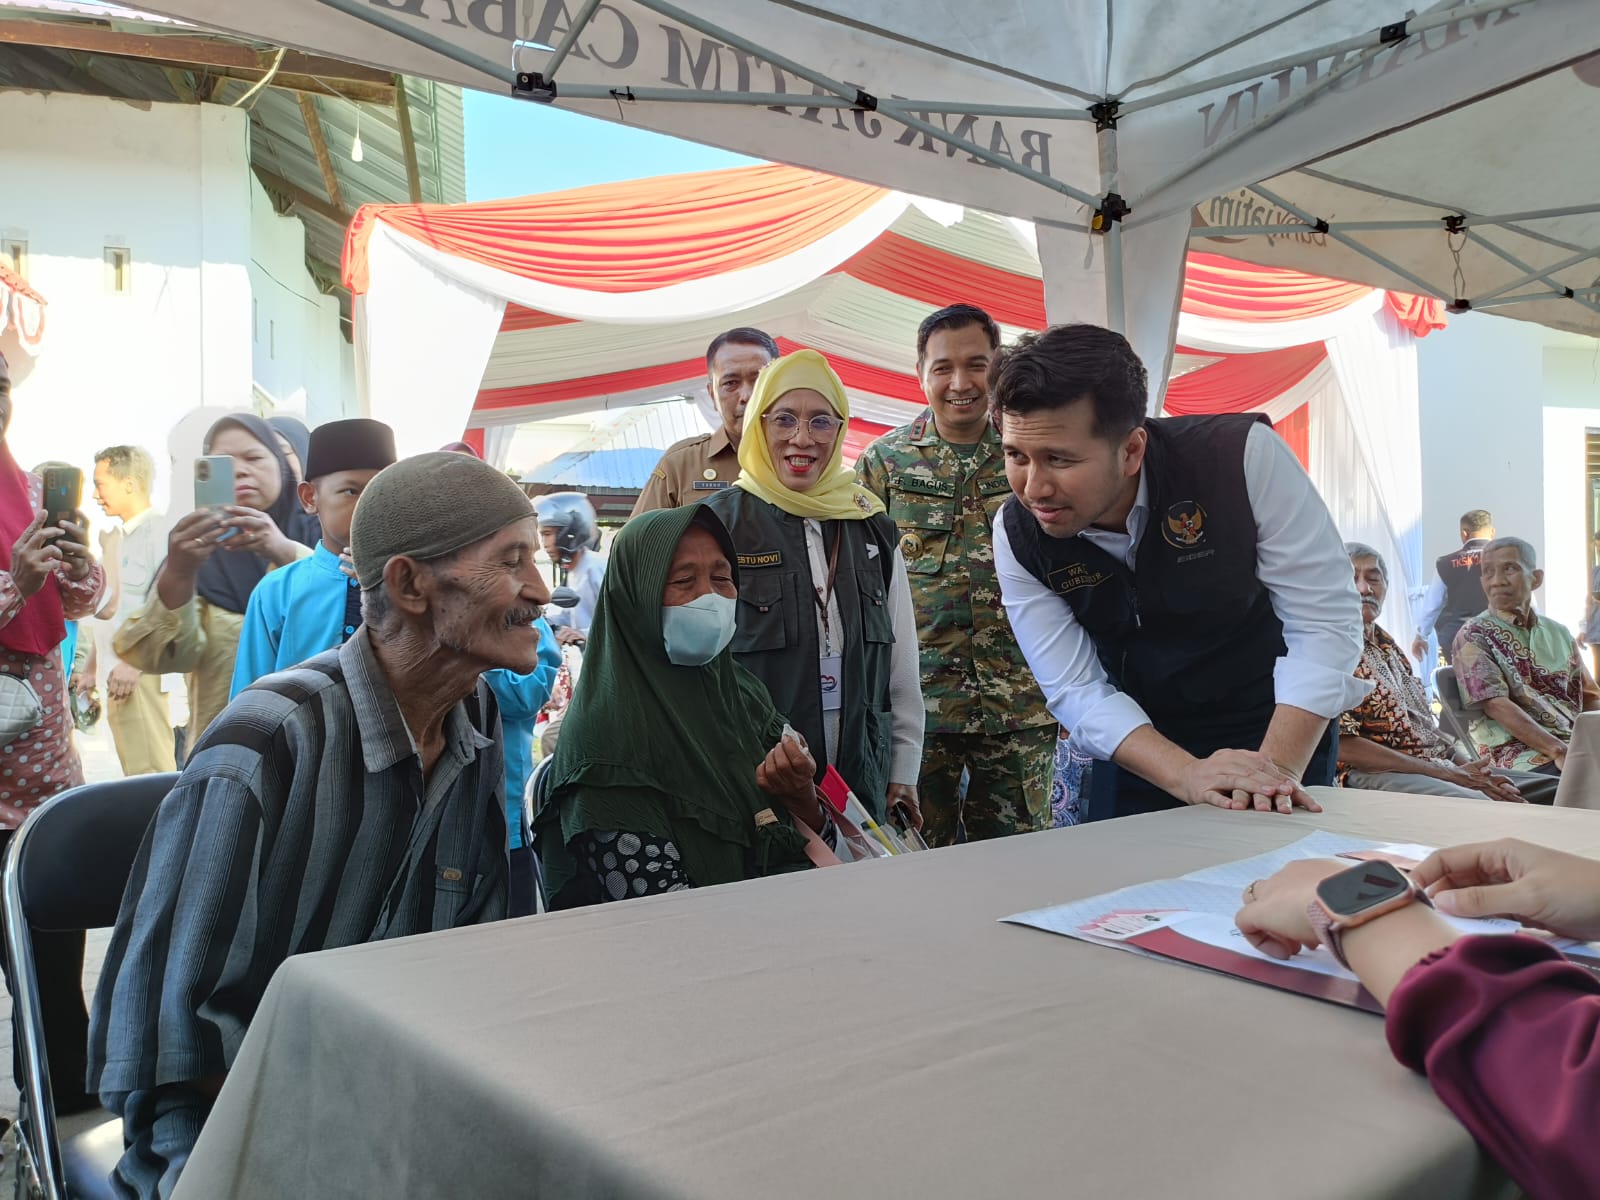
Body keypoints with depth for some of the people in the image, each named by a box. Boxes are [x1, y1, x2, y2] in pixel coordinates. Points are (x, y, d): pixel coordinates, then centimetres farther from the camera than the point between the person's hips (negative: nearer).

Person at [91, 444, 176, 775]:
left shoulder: (157, 532, -10)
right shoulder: (115, 539, 18)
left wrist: (133, 663, -19)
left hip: (142, 671, -9)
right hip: (118, 672, 9)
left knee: (150, 772, -8)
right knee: (134, 771, 12)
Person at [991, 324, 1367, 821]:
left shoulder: (1244, 455, -25)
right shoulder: (1017, 536, -17)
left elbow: (1325, 621, -21)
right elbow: (1078, 691, -16)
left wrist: (1277, 770, -30)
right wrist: (1187, 776, -31)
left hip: (1283, 739, -2)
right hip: (1140, 755, 2)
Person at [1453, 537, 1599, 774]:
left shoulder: (1559, 633, 18)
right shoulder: (1473, 636, 0)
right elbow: (1496, 705, -12)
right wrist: (1558, 751, -24)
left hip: (1578, 744, 6)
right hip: (1519, 754, -6)